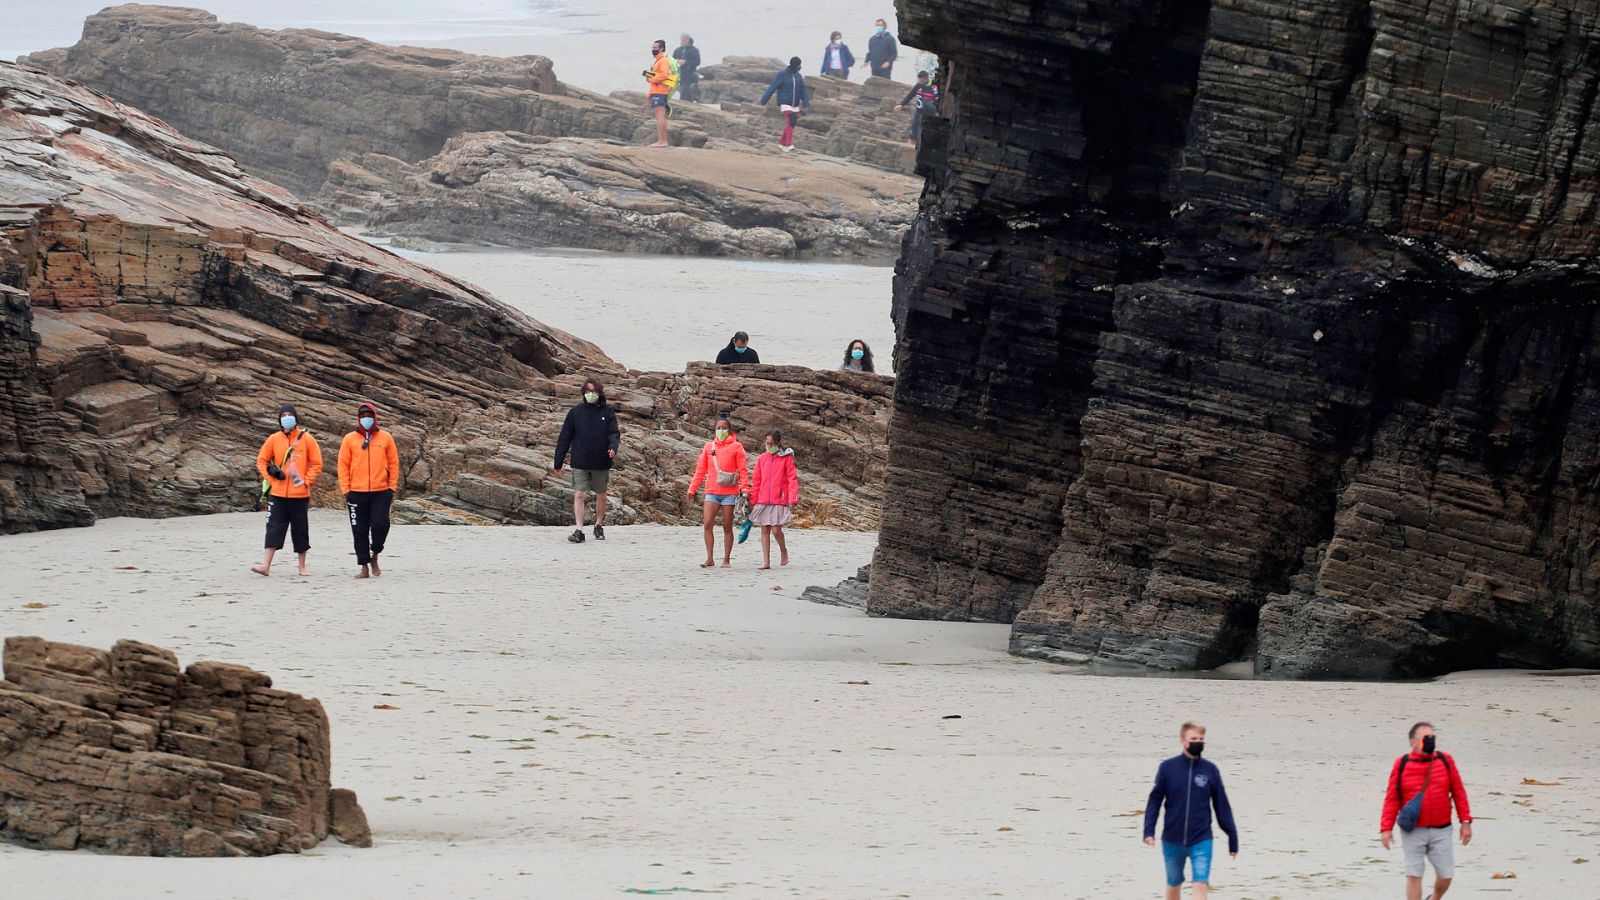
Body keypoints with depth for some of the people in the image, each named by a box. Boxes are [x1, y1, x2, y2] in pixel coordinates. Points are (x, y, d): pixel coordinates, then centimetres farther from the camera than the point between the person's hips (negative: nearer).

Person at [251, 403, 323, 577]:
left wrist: (306, 481, -6)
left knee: (300, 530, 7)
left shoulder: (306, 439, -1)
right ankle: (266, 566, -7)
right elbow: (262, 460, 11)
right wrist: (270, 477, -1)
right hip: (278, 493, 1)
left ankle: (302, 567, 16)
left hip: (300, 494, -1)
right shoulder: (274, 439, 4)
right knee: (274, 528, -4)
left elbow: (316, 464, 2)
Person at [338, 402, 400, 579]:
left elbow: (393, 463, 8)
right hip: (357, 493, 0)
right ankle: (364, 567, 9)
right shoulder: (350, 439, 4)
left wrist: (392, 488, 2)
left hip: (381, 492, 0)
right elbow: (343, 465, 4)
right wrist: (345, 490, -2)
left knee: (380, 525, -10)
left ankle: (374, 556, 15)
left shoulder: (385, 438, 5)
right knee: (360, 531, 2)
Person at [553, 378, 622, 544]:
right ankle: (579, 531, -12)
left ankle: (599, 525, 31)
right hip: (580, 463, -1)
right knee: (579, 495, -10)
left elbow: (614, 433, -1)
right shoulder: (575, 412, 2)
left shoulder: (608, 412, 2)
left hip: (601, 463, 1)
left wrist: (613, 447, -25)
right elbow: (564, 438, 5)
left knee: (601, 496, 13)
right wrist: (558, 462, 3)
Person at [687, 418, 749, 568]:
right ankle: (710, 558, -6)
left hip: (730, 492, -3)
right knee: (708, 524, -9)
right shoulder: (709, 447, 13)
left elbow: (743, 469, -1)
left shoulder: (736, 447, 3)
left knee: (727, 527, 3)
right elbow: (700, 470, 15)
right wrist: (692, 489, 12)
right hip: (712, 492, 3)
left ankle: (726, 560, 8)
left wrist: (745, 488, -13)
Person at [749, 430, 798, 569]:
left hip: (779, 500, -4)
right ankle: (766, 561, 6)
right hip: (763, 500, 4)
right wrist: (752, 499, 10)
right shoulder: (761, 459, 9)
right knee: (765, 530, 3)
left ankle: (783, 551, 19)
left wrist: (793, 497, -11)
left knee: (776, 529, -11)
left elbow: (792, 479, -2)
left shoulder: (787, 458, 0)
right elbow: (756, 481, 13)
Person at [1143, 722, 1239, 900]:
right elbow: (1155, 800, 1)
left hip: (1201, 840, -1)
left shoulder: (1210, 770, 0)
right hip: (1172, 841, 1)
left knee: (1201, 885, -12)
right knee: (1173, 885, 15)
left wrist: (1232, 837, 7)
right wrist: (1149, 831, -9)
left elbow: (1222, 805, 5)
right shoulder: (1168, 768, -3)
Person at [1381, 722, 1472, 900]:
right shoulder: (1402, 765, -4)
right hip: (1413, 831, -2)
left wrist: (1465, 822, 1)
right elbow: (1392, 798, -3)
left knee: (1446, 875, 5)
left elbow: (1459, 792, 5)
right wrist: (1386, 828, -9)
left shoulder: (1445, 761, 1)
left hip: (1440, 831, 2)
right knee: (1414, 875, -2)